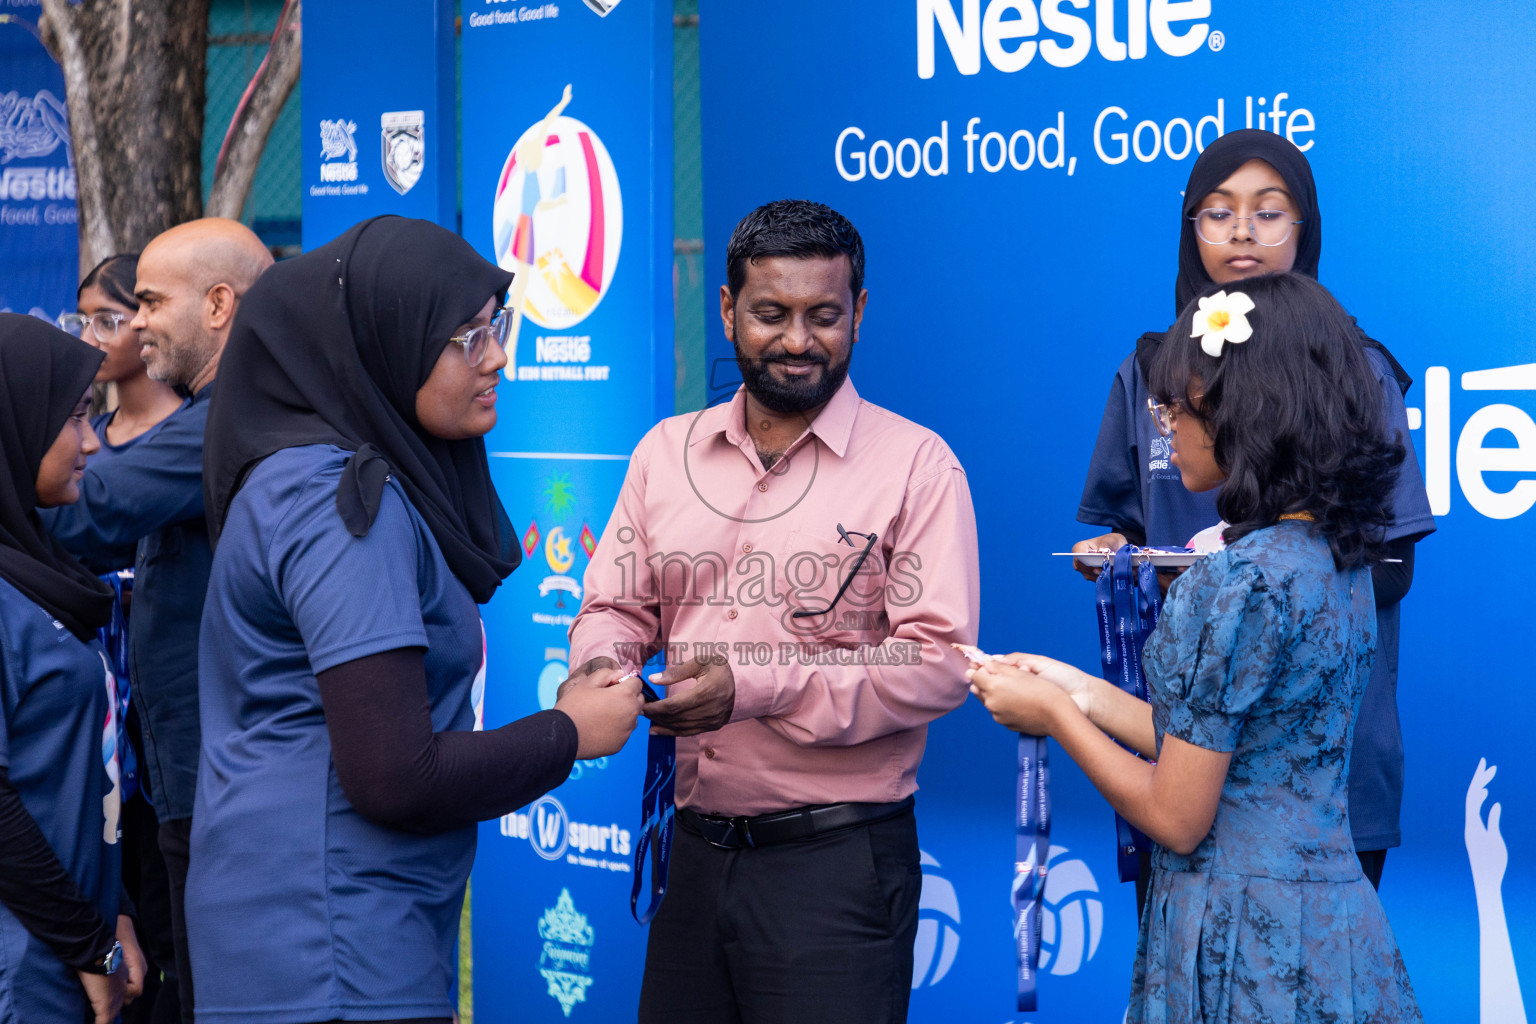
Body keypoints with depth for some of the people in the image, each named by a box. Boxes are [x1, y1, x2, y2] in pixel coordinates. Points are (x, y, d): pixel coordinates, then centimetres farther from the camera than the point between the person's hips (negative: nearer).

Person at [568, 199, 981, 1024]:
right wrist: (601, 669, -11)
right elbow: (616, 607, 14)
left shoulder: (915, 464, -6)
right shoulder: (665, 452, 10)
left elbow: (939, 663, -13)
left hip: (836, 862, -4)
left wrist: (756, 687, -23)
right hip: (694, 853, 5)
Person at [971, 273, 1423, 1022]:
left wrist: (1055, 716, -2)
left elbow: (1175, 817, -16)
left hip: (1244, 945, -8)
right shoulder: (1338, 556, 6)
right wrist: (1086, 694, 15)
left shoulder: (1240, 581, -20)